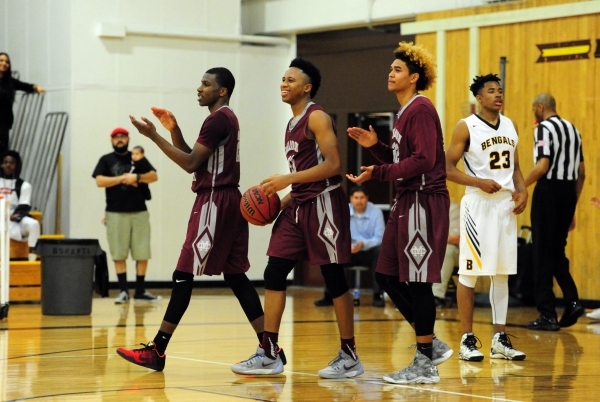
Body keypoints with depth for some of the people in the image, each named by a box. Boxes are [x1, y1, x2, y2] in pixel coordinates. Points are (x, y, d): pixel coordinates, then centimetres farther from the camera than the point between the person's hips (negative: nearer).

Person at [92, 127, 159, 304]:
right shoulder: (106, 160, 6)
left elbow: (154, 176, 2)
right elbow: (100, 181, -7)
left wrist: (136, 177, -14)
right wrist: (122, 178, -12)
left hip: (139, 212, 2)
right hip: (116, 213, -2)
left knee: (142, 253, 1)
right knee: (119, 254, -1)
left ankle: (140, 291, 7)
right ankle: (123, 291, 4)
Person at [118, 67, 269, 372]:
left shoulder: (218, 119, -13)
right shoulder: (226, 119, 19)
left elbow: (190, 163, -17)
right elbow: (193, 159, 21)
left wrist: (154, 136, -16)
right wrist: (173, 129, 10)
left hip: (214, 201, -10)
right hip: (227, 200, 10)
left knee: (183, 276, -8)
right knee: (235, 276, 10)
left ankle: (156, 351, -8)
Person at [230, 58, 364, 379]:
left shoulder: (317, 117, -9)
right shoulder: (293, 124, 17)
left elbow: (332, 165, -19)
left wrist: (287, 179, -21)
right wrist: (281, 201, 12)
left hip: (323, 203, -9)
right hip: (299, 205, 9)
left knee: (334, 279, -2)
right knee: (274, 273, 2)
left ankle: (349, 356, 6)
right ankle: (269, 355, 5)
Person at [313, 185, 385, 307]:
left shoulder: (376, 212, -10)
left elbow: (380, 238, -15)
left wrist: (363, 244, -34)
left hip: (369, 252, -2)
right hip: (349, 252, 2)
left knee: (380, 251, -35)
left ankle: (377, 295, -30)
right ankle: (329, 296, -23)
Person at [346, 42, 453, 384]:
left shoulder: (421, 109, -12)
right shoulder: (405, 112, 17)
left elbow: (423, 160, -22)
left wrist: (378, 173, -23)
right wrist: (375, 146, 8)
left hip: (425, 202, -10)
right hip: (407, 201, 10)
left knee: (417, 281, -6)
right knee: (388, 276, 10)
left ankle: (426, 364, 2)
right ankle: (432, 345, 19)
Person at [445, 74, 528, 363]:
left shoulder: (510, 126, 12)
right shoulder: (466, 127, -6)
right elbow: (448, 168, -8)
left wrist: (522, 191, 1)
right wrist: (479, 182, -20)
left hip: (506, 203, 6)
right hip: (478, 204, -6)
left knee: (502, 272, 8)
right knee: (469, 272, -4)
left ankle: (500, 340, 12)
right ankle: (467, 340, 2)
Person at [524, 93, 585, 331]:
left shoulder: (545, 128, -8)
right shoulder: (572, 129, 16)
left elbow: (542, 166, -19)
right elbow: (581, 172, 17)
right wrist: (572, 207, 22)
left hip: (549, 189, -7)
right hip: (569, 190, 7)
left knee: (543, 253, 0)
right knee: (557, 251, 18)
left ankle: (548, 314, 0)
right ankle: (572, 300, 2)